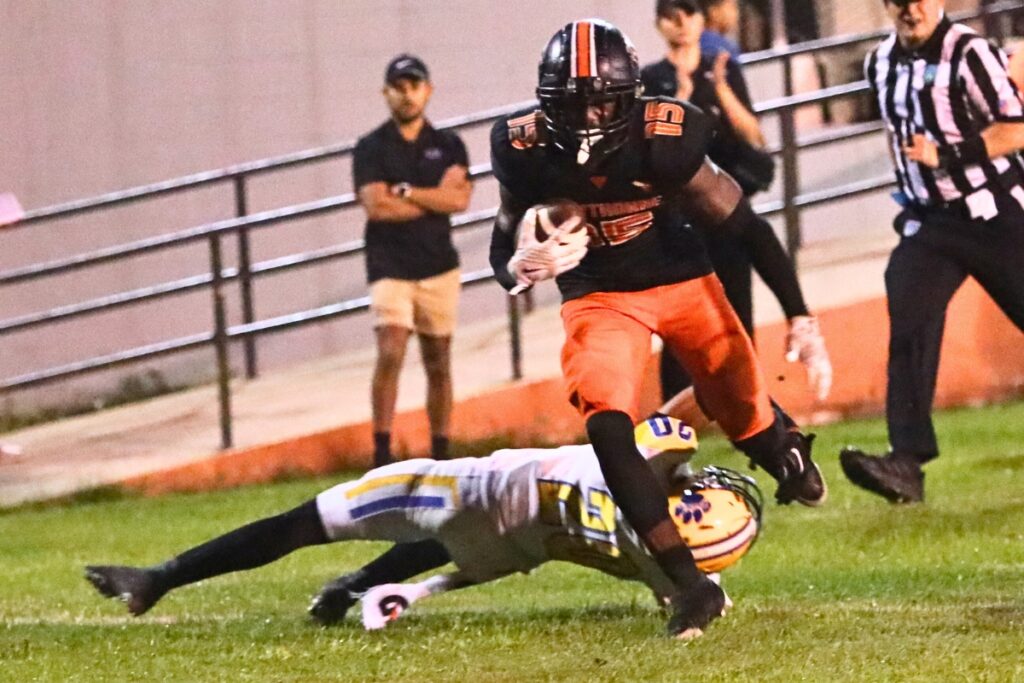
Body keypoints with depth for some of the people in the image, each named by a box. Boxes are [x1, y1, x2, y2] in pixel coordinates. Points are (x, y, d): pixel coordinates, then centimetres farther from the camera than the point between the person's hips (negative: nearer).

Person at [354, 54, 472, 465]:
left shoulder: (448, 146, 10)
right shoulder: (371, 149, 2)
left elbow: (459, 200, -5)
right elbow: (376, 206, -12)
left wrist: (405, 192, -10)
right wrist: (435, 197, -5)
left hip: (439, 267, 3)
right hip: (390, 267, -3)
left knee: (438, 364, 6)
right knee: (391, 352, -19)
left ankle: (441, 455, 14)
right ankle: (382, 452, -18)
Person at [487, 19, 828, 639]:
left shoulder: (664, 141, -26)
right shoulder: (527, 152, -20)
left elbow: (748, 229, -15)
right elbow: (504, 247, -5)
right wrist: (522, 267, -30)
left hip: (682, 282, -1)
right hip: (599, 299, 1)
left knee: (748, 419, 6)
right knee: (607, 427, -22)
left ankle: (787, 445, 48)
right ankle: (689, 584, -18)